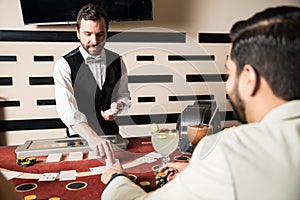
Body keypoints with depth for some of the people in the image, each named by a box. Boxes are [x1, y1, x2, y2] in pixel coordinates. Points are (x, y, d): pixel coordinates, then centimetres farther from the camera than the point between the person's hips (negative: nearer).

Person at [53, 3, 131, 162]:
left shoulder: (117, 62, 4)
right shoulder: (64, 65, -9)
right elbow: (66, 108, -21)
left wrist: (117, 106, -9)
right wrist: (92, 137, -36)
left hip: (112, 134, 2)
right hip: (80, 138, -2)